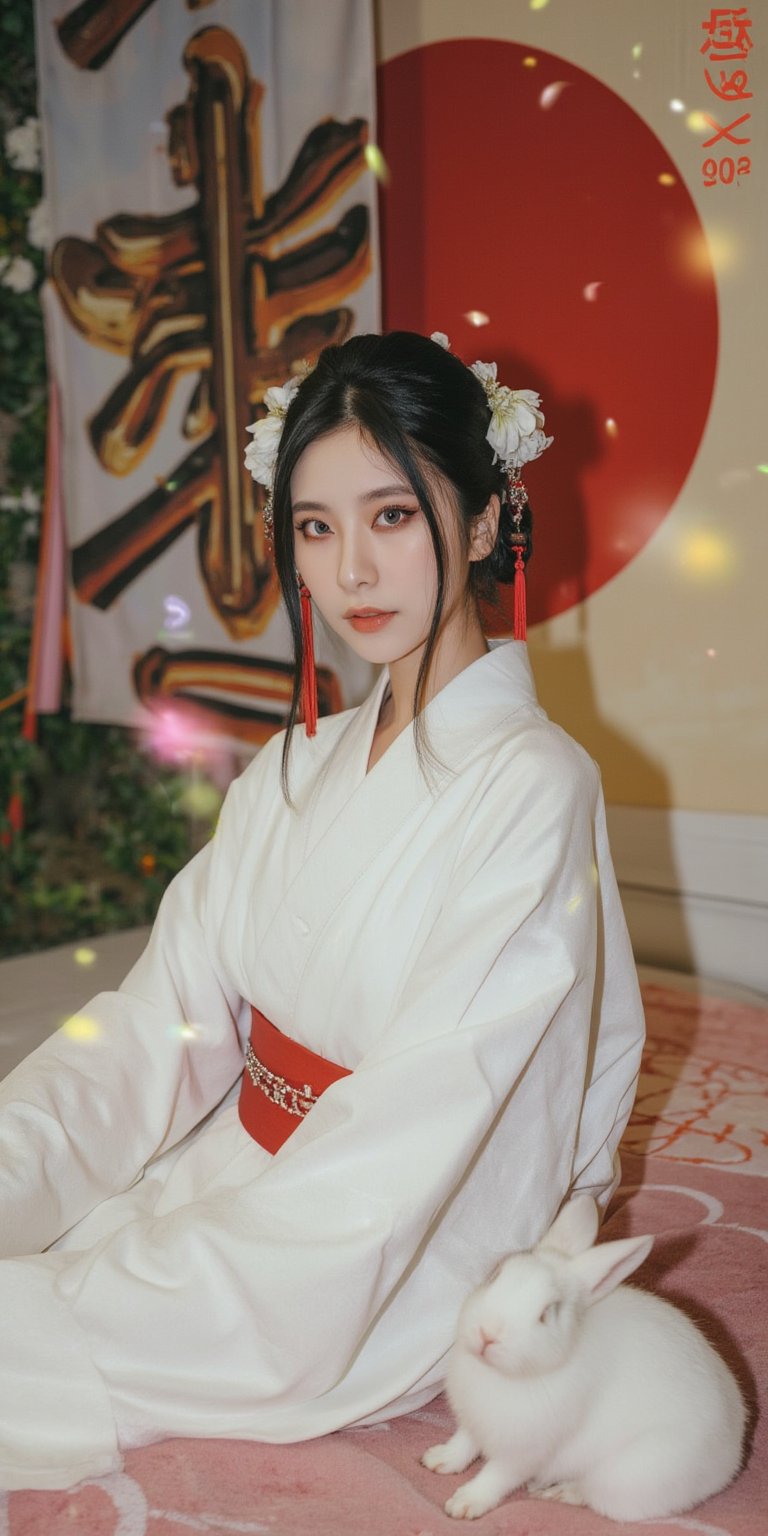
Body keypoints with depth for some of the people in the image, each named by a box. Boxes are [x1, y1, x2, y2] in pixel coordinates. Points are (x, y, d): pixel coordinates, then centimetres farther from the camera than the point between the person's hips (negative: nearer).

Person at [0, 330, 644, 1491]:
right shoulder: (294, 770, 5)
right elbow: (165, 1020, 0)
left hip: (397, 1278, -6)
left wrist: (108, 1289, -22)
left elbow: (402, 1149, -22)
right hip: (250, 1192, 6)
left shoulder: (531, 787, -17)